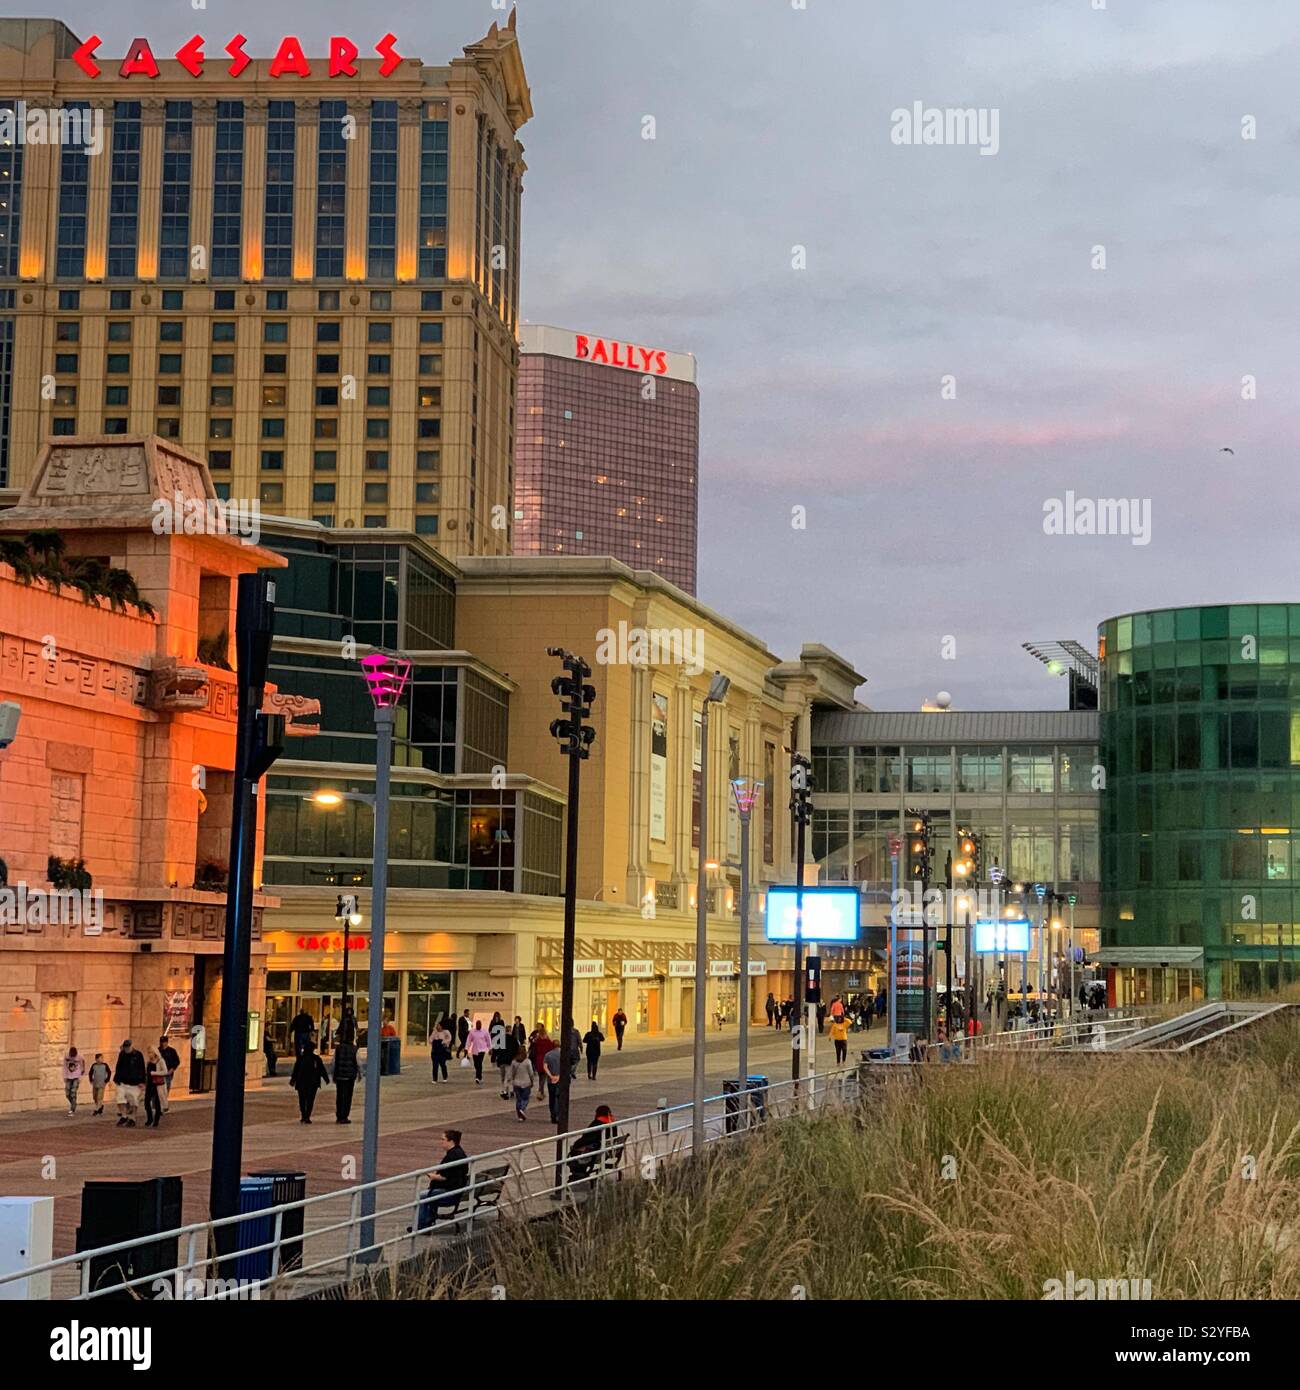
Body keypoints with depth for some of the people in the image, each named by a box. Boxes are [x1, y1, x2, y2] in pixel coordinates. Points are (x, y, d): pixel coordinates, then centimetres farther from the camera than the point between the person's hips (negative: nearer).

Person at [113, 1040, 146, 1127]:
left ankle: (132, 1119, 12)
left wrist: (142, 1082, -7)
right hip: (123, 1082, 3)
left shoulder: (138, 1055, -5)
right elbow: (118, 1068, 13)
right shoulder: (122, 1054, 5)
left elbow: (142, 1069, -3)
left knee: (134, 1100, 2)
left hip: (134, 1082, -3)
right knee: (120, 1097, -9)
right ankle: (123, 1116, 3)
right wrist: (116, 1080, 7)